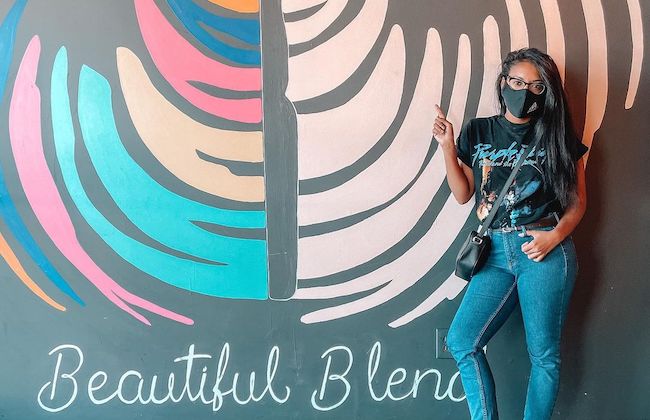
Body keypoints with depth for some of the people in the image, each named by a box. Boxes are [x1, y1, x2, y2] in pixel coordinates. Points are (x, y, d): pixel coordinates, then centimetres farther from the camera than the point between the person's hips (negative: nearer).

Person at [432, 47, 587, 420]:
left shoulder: (558, 136, 5)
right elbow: (463, 194, 12)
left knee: (544, 354, 2)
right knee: (462, 340, -9)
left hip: (545, 252, -2)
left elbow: (578, 201, 6)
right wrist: (448, 147, 1)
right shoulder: (478, 132, 11)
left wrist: (556, 235, -12)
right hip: (496, 253, 3)